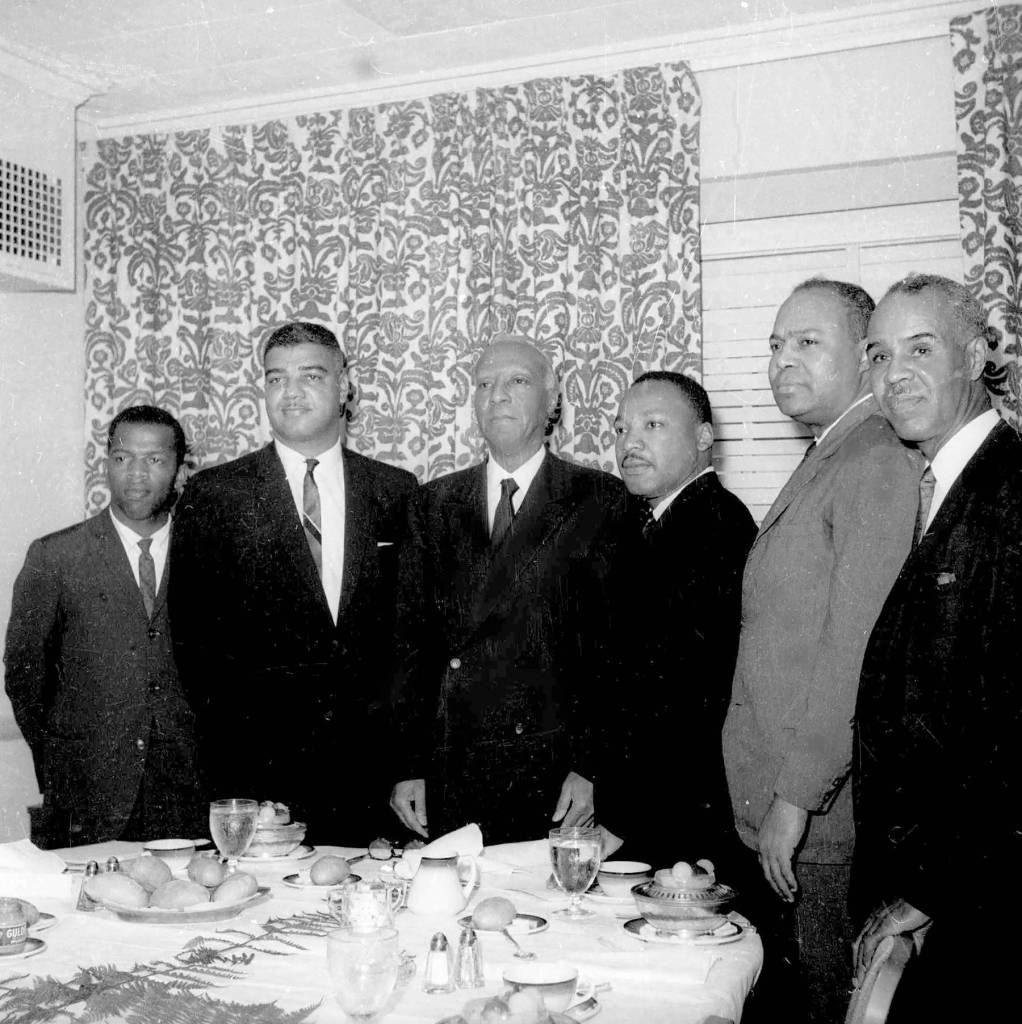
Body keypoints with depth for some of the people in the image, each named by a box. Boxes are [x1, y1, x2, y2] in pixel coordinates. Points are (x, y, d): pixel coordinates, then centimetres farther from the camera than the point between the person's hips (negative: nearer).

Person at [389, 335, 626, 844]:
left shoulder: (599, 499, 1)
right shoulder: (434, 503, 11)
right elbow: (414, 636, 8)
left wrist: (590, 764, -11)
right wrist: (410, 765, 2)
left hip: (553, 769, -2)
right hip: (451, 774, 3)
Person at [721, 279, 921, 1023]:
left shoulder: (879, 465, -15)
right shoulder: (822, 465, 15)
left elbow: (856, 649, -21)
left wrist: (797, 796, -19)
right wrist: (775, 797, 12)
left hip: (822, 821, -9)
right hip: (775, 805, 9)